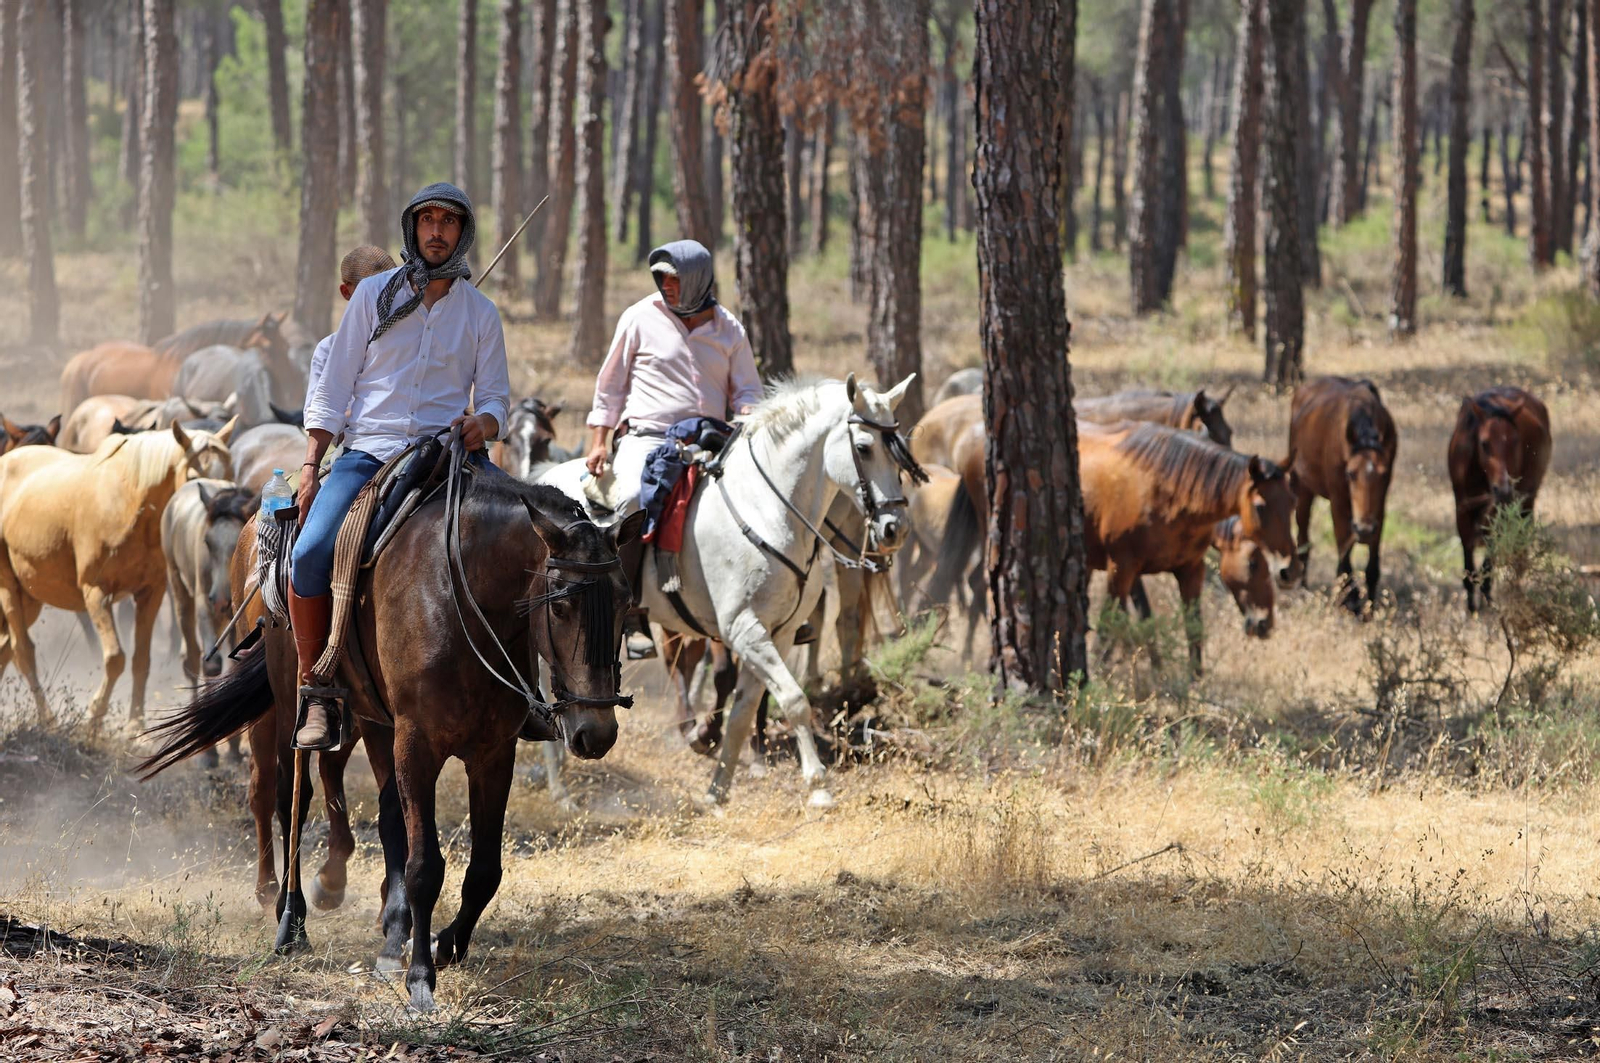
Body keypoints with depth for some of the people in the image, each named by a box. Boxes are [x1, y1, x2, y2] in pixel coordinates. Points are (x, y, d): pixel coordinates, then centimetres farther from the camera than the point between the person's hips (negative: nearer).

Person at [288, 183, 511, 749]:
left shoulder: (481, 312, 12)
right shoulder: (375, 294, 9)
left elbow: (494, 395, 13)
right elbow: (334, 385, 9)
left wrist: (483, 424, -13)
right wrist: (311, 467, 1)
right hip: (369, 452, -1)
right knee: (310, 555, -26)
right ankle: (315, 691, -13)